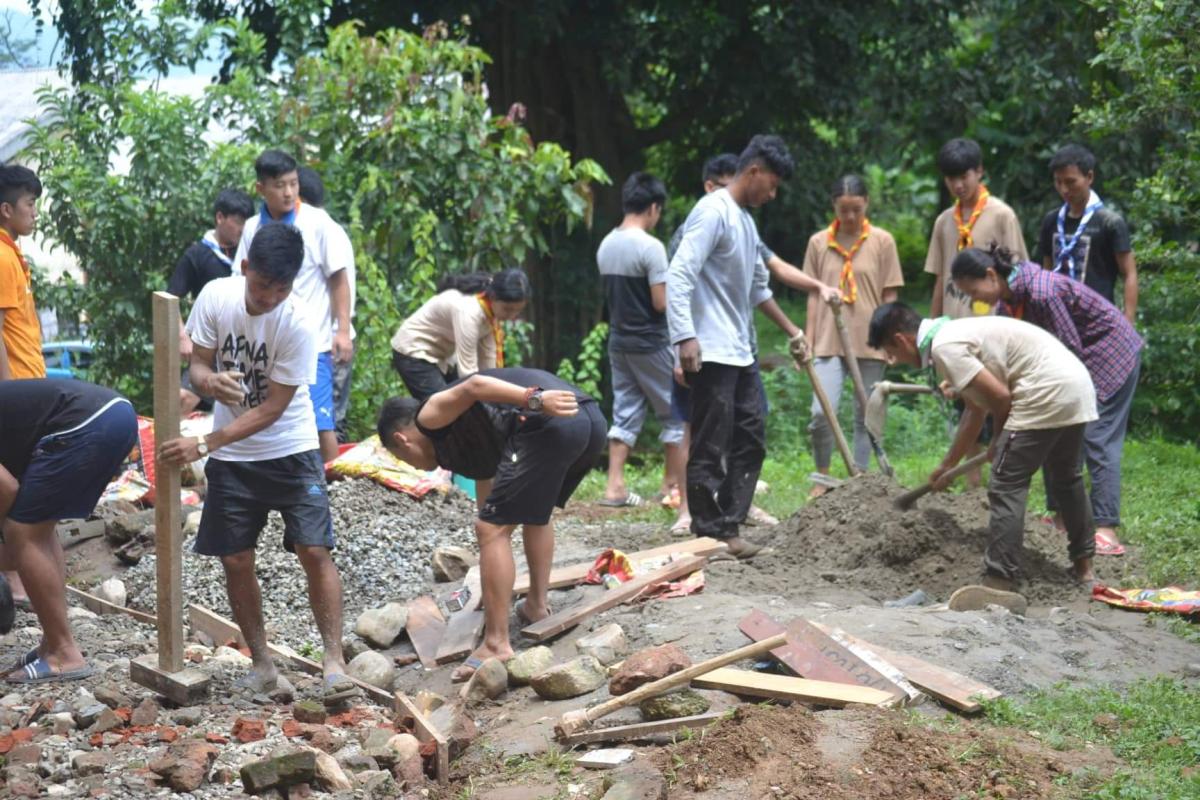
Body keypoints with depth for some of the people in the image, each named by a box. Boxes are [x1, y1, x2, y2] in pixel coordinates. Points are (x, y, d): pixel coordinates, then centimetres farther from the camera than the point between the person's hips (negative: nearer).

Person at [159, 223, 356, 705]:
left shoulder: (299, 323, -23)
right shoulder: (215, 297, -12)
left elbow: (272, 408, -20)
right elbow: (197, 364, -4)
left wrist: (204, 444, -24)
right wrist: (210, 381, -30)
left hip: (291, 451, -3)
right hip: (231, 457, 3)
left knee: (314, 551, -12)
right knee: (236, 560, 3)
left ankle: (333, 660, -6)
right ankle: (261, 664, 15)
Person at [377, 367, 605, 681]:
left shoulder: (430, 416, 14)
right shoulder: (467, 444, 37)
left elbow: (473, 387, -7)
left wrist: (535, 400, -23)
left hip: (549, 423, -9)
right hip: (592, 419, 9)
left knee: (491, 529, -1)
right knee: (535, 509, 34)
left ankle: (497, 644, -3)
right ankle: (537, 605, 33)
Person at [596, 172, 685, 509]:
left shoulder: (606, 246, 6)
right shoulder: (650, 247, -17)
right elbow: (662, 303, -18)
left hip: (619, 340, 7)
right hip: (651, 344, -7)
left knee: (625, 412, 10)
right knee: (676, 413, 6)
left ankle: (615, 486, 4)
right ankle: (674, 485, 11)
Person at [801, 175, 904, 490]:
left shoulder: (882, 241, 2)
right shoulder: (818, 243, 5)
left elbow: (889, 295, 4)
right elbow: (813, 295, 9)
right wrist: (808, 340, 5)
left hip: (869, 343, 0)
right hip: (829, 341, 0)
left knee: (865, 416, 7)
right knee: (822, 412, -13)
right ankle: (822, 477, 7)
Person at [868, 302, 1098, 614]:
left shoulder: (943, 347, -12)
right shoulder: (955, 334, 20)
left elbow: (999, 396, -16)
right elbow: (974, 411, 29)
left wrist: (1000, 440, 4)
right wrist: (947, 465, 38)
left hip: (1047, 394, -10)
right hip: (1078, 384, 10)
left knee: (1006, 487, -7)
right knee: (1066, 477, 27)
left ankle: (1000, 585, -11)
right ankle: (1084, 569, 42)